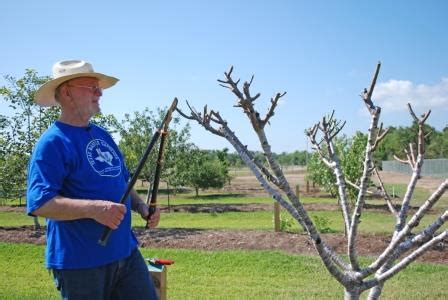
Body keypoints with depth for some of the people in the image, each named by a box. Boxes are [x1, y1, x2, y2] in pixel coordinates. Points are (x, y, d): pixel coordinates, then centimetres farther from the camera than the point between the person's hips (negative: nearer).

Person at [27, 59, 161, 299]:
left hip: (126, 252, 8)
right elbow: (39, 203, -21)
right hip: (80, 263, -7)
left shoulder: (102, 135, 13)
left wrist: (141, 206, 4)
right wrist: (93, 208, -32)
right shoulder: (53, 142, -13)